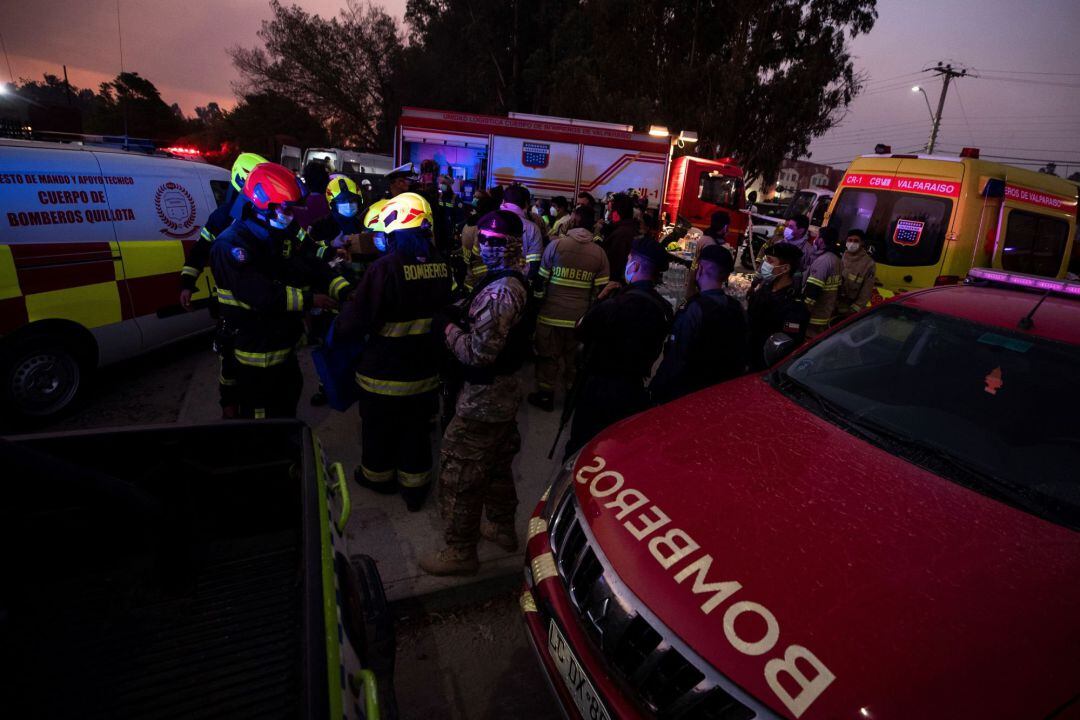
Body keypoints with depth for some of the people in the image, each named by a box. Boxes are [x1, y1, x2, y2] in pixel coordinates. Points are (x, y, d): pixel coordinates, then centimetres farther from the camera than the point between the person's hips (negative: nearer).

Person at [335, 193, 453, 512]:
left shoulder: (386, 268, -23)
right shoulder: (442, 266, -6)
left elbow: (354, 320, -19)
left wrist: (340, 330, 0)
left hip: (384, 371, -4)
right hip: (424, 370, 4)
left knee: (379, 428, 19)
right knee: (415, 429, 18)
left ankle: (378, 475, 40)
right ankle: (414, 486, 31)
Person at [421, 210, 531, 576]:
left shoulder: (500, 291, -25)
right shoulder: (515, 280, 6)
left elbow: (478, 353, -28)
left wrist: (449, 328, -12)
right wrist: (460, 323, 1)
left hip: (484, 399, -10)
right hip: (505, 390, 10)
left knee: (459, 475, 4)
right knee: (497, 464, 24)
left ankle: (460, 551, 20)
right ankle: (502, 527, 43)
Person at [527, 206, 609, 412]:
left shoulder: (556, 244, -8)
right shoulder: (600, 253, -1)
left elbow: (541, 280, -4)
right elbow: (600, 290, -1)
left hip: (551, 313, -2)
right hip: (580, 316, 2)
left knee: (548, 356, 11)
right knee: (574, 358, 16)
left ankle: (545, 394, 22)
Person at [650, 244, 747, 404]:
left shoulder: (695, 309, -24)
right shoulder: (737, 308, -1)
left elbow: (676, 360, -25)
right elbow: (740, 357, 7)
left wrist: (657, 389, -14)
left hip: (685, 394, -7)